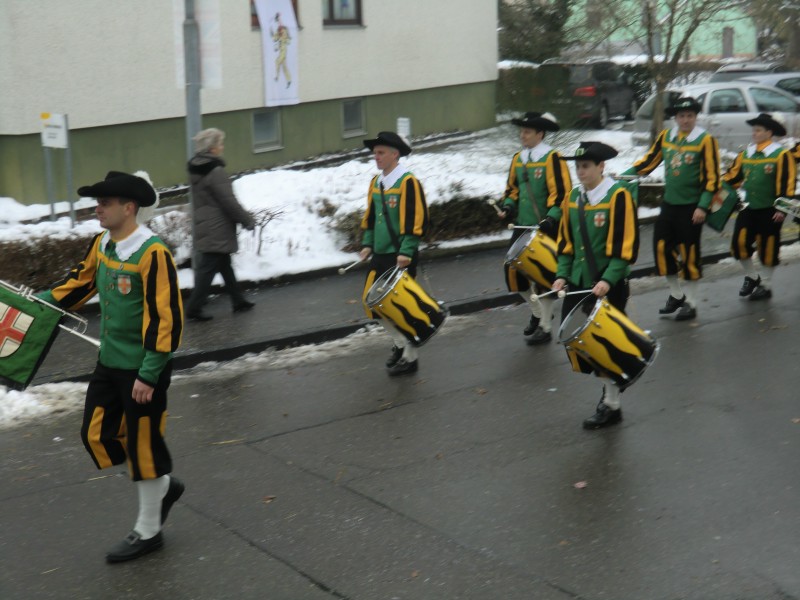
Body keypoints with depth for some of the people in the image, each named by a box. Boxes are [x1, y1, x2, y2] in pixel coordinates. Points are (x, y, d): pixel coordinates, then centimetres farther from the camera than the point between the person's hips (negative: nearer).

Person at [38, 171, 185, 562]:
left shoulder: (152, 252, -23)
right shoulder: (102, 244, 3)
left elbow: (165, 318, -23)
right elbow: (82, 281, 20)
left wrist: (149, 374, -23)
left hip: (143, 369, -8)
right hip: (109, 363, 8)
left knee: (142, 445, 5)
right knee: (96, 435, 13)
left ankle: (148, 532, 23)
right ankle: (164, 485, 33)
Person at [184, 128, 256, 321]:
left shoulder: (196, 169, 8)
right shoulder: (215, 171, -21)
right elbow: (229, 202, -20)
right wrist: (248, 220, -7)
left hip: (204, 226, 9)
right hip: (217, 229, -9)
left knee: (224, 264, 18)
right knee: (208, 267, -3)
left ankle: (238, 300, 28)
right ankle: (194, 308, -1)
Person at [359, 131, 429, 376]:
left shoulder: (408, 182, -13)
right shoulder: (375, 182, 11)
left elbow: (415, 221, -18)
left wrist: (406, 252, -23)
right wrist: (367, 244, 9)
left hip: (401, 257, -8)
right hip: (380, 255, 8)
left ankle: (410, 358, 13)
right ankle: (399, 343, 30)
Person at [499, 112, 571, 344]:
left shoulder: (551, 158, -12)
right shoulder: (518, 159, 9)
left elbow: (562, 193, -16)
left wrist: (551, 218, -25)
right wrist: (508, 207, 2)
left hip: (546, 229, -7)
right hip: (523, 226, 7)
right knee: (513, 269, 6)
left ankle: (545, 327, 14)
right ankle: (538, 312, 29)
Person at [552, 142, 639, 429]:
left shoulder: (618, 195, -12)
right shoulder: (574, 197, 8)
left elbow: (626, 244, -16)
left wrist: (608, 280, -23)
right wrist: (562, 275, 2)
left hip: (609, 285, -6)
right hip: (579, 283, 6)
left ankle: (611, 404, 15)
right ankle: (609, 385, 24)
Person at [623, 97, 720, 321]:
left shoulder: (705, 140, -9)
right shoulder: (666, 137, 6)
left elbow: (712, 177, -10)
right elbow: (649, 161, 14)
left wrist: (703, 206, -15)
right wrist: (624, 175, 3)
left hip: (691, 207, -5)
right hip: (669, 203, 5)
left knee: (689, 252, 0)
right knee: (662, 247, 5)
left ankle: (690, 303, 13)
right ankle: (676, 295, 25)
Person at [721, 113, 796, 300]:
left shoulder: (781, 155, -10)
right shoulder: (746, 153, 7)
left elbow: (787, 183, -13)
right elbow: (733, 176, 10)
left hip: (770, 211, -5)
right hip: (749, 208, 5)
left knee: (768, 248, 3)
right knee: (739, 243, -3)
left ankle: (765, 286, 18)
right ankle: (751, 277, 19)